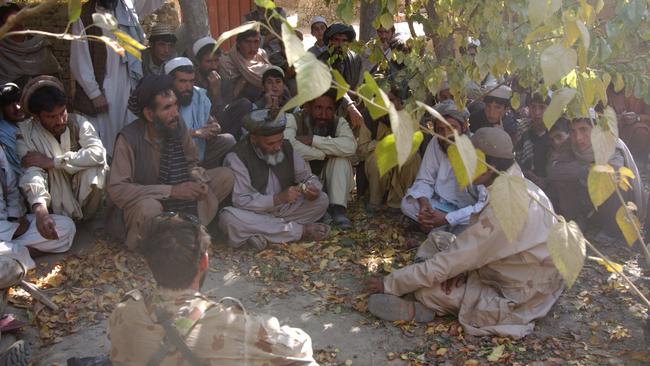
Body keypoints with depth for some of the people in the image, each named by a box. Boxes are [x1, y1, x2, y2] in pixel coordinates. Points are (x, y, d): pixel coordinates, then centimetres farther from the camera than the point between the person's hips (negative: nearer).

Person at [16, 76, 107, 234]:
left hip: (82, 192, 1)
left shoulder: (78, 123, -15)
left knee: (95, 169, -28)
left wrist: (52, 162, -32)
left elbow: (98, 153, -33)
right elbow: (32, 172, -33)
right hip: (55, 201, -1)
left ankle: (84, 218, -4)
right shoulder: (25, 134, -18)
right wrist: (40, 210, -52)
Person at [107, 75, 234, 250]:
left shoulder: (178, 125, -9)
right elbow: (117, 190, -28)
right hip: (139, 203, -5)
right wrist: (171, 191, -32)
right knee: (149, 208, -41)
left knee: (225, 176, -7)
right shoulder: (129, 138, -24)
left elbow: (191, 163, 7)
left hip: (176, 200, 6)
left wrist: (198, 180, -17)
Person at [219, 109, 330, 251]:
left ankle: (262, 233, -20)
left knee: (322, 200, -11)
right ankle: (300, 231, -26)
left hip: (284, 209, 4)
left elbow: (309, 177, 7)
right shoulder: (237, 157, -16)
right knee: (228, 217, -37)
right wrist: (278, 198, -33)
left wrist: (313, 189, -18)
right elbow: (240, 201, -23)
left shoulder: (287, 148, -1)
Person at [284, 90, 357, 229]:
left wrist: (313, 140, -30)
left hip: (328, 181, 2)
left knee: (342, 157, -21)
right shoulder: (294, 120, -13)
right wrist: (326, 152, -27)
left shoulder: (339, 122, -6)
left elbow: (350, 146, -29)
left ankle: (337, 209, -22)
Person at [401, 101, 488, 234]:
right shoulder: (435, 143, -10)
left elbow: (485, 204, -28)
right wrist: (424, 203, -25)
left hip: (473, 211, -5)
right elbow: (424, 180, -2)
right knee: (407, 203, -14)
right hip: (445, 204, 5)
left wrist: (447, 218, -33)